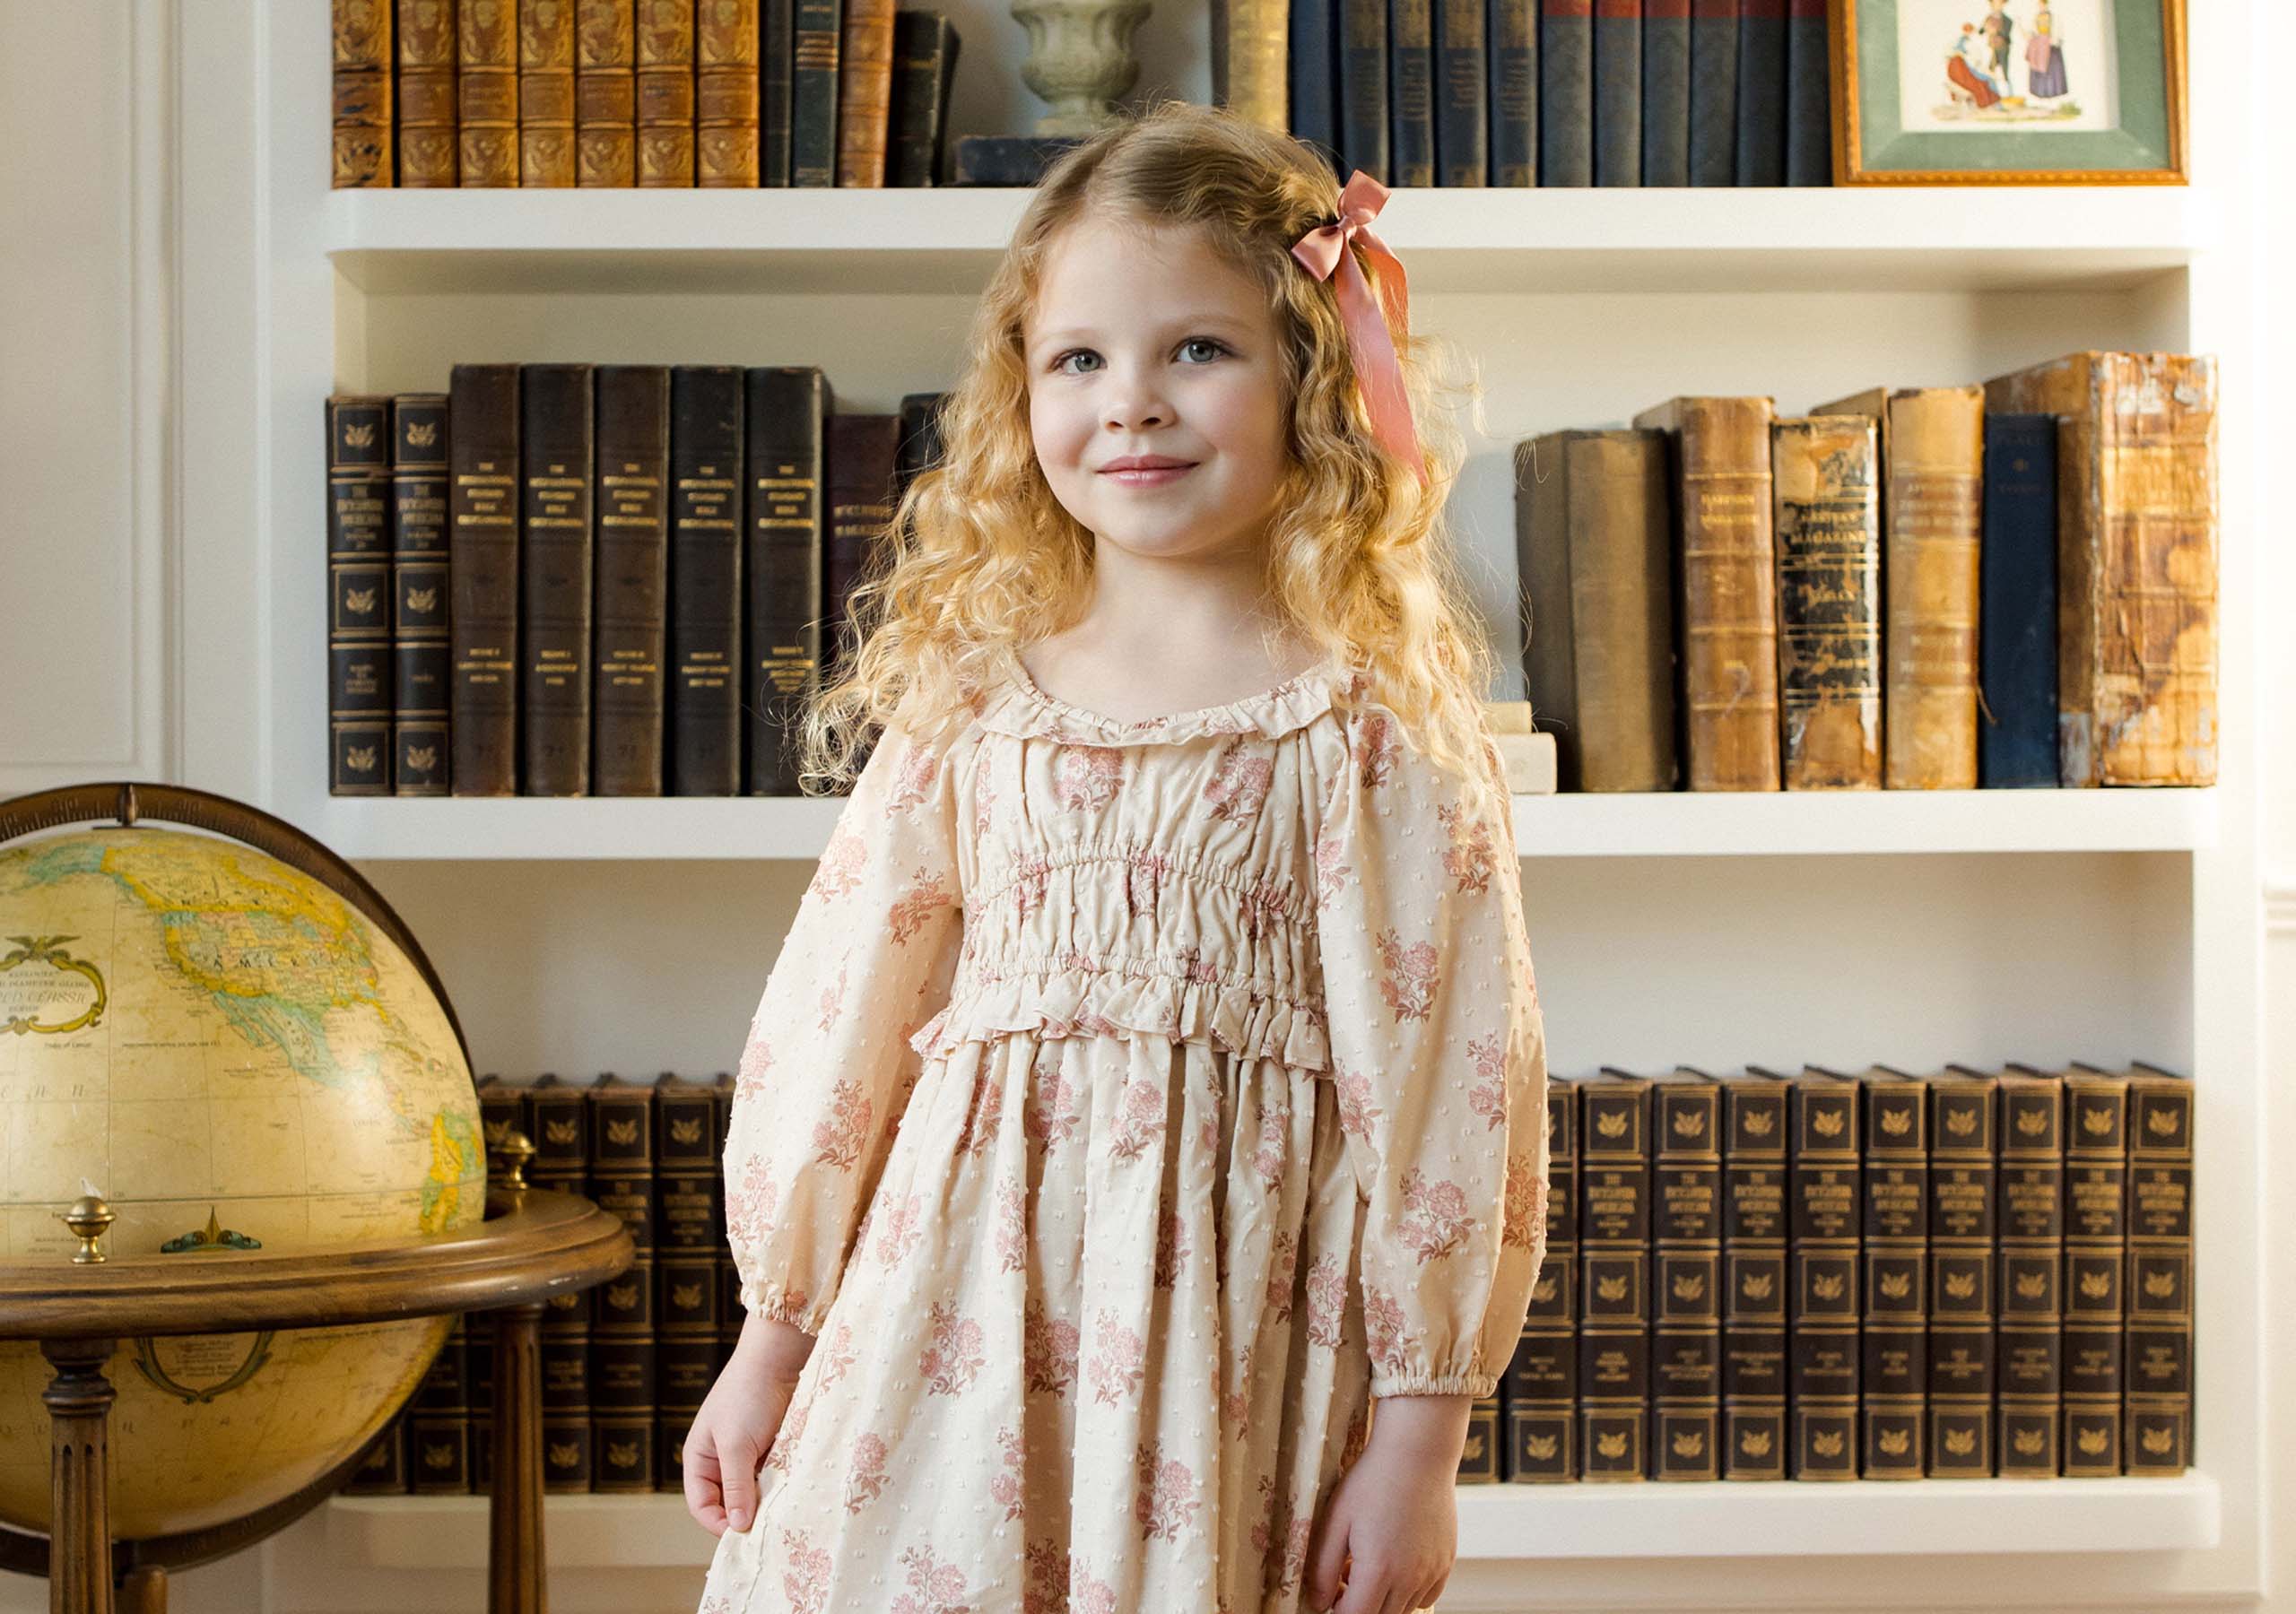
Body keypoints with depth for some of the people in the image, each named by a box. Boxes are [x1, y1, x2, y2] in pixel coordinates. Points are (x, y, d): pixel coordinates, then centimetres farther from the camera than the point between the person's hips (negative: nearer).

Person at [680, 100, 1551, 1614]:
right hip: (966, 1298, 3)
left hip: (1239, 1313, -2)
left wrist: (1420, 1429, -6)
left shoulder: (1378, 731, -5)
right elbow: (841, 1018, 9)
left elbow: (1436, 1078, -5)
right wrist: (773, 1339, 12)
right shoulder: (970, 702, 4)